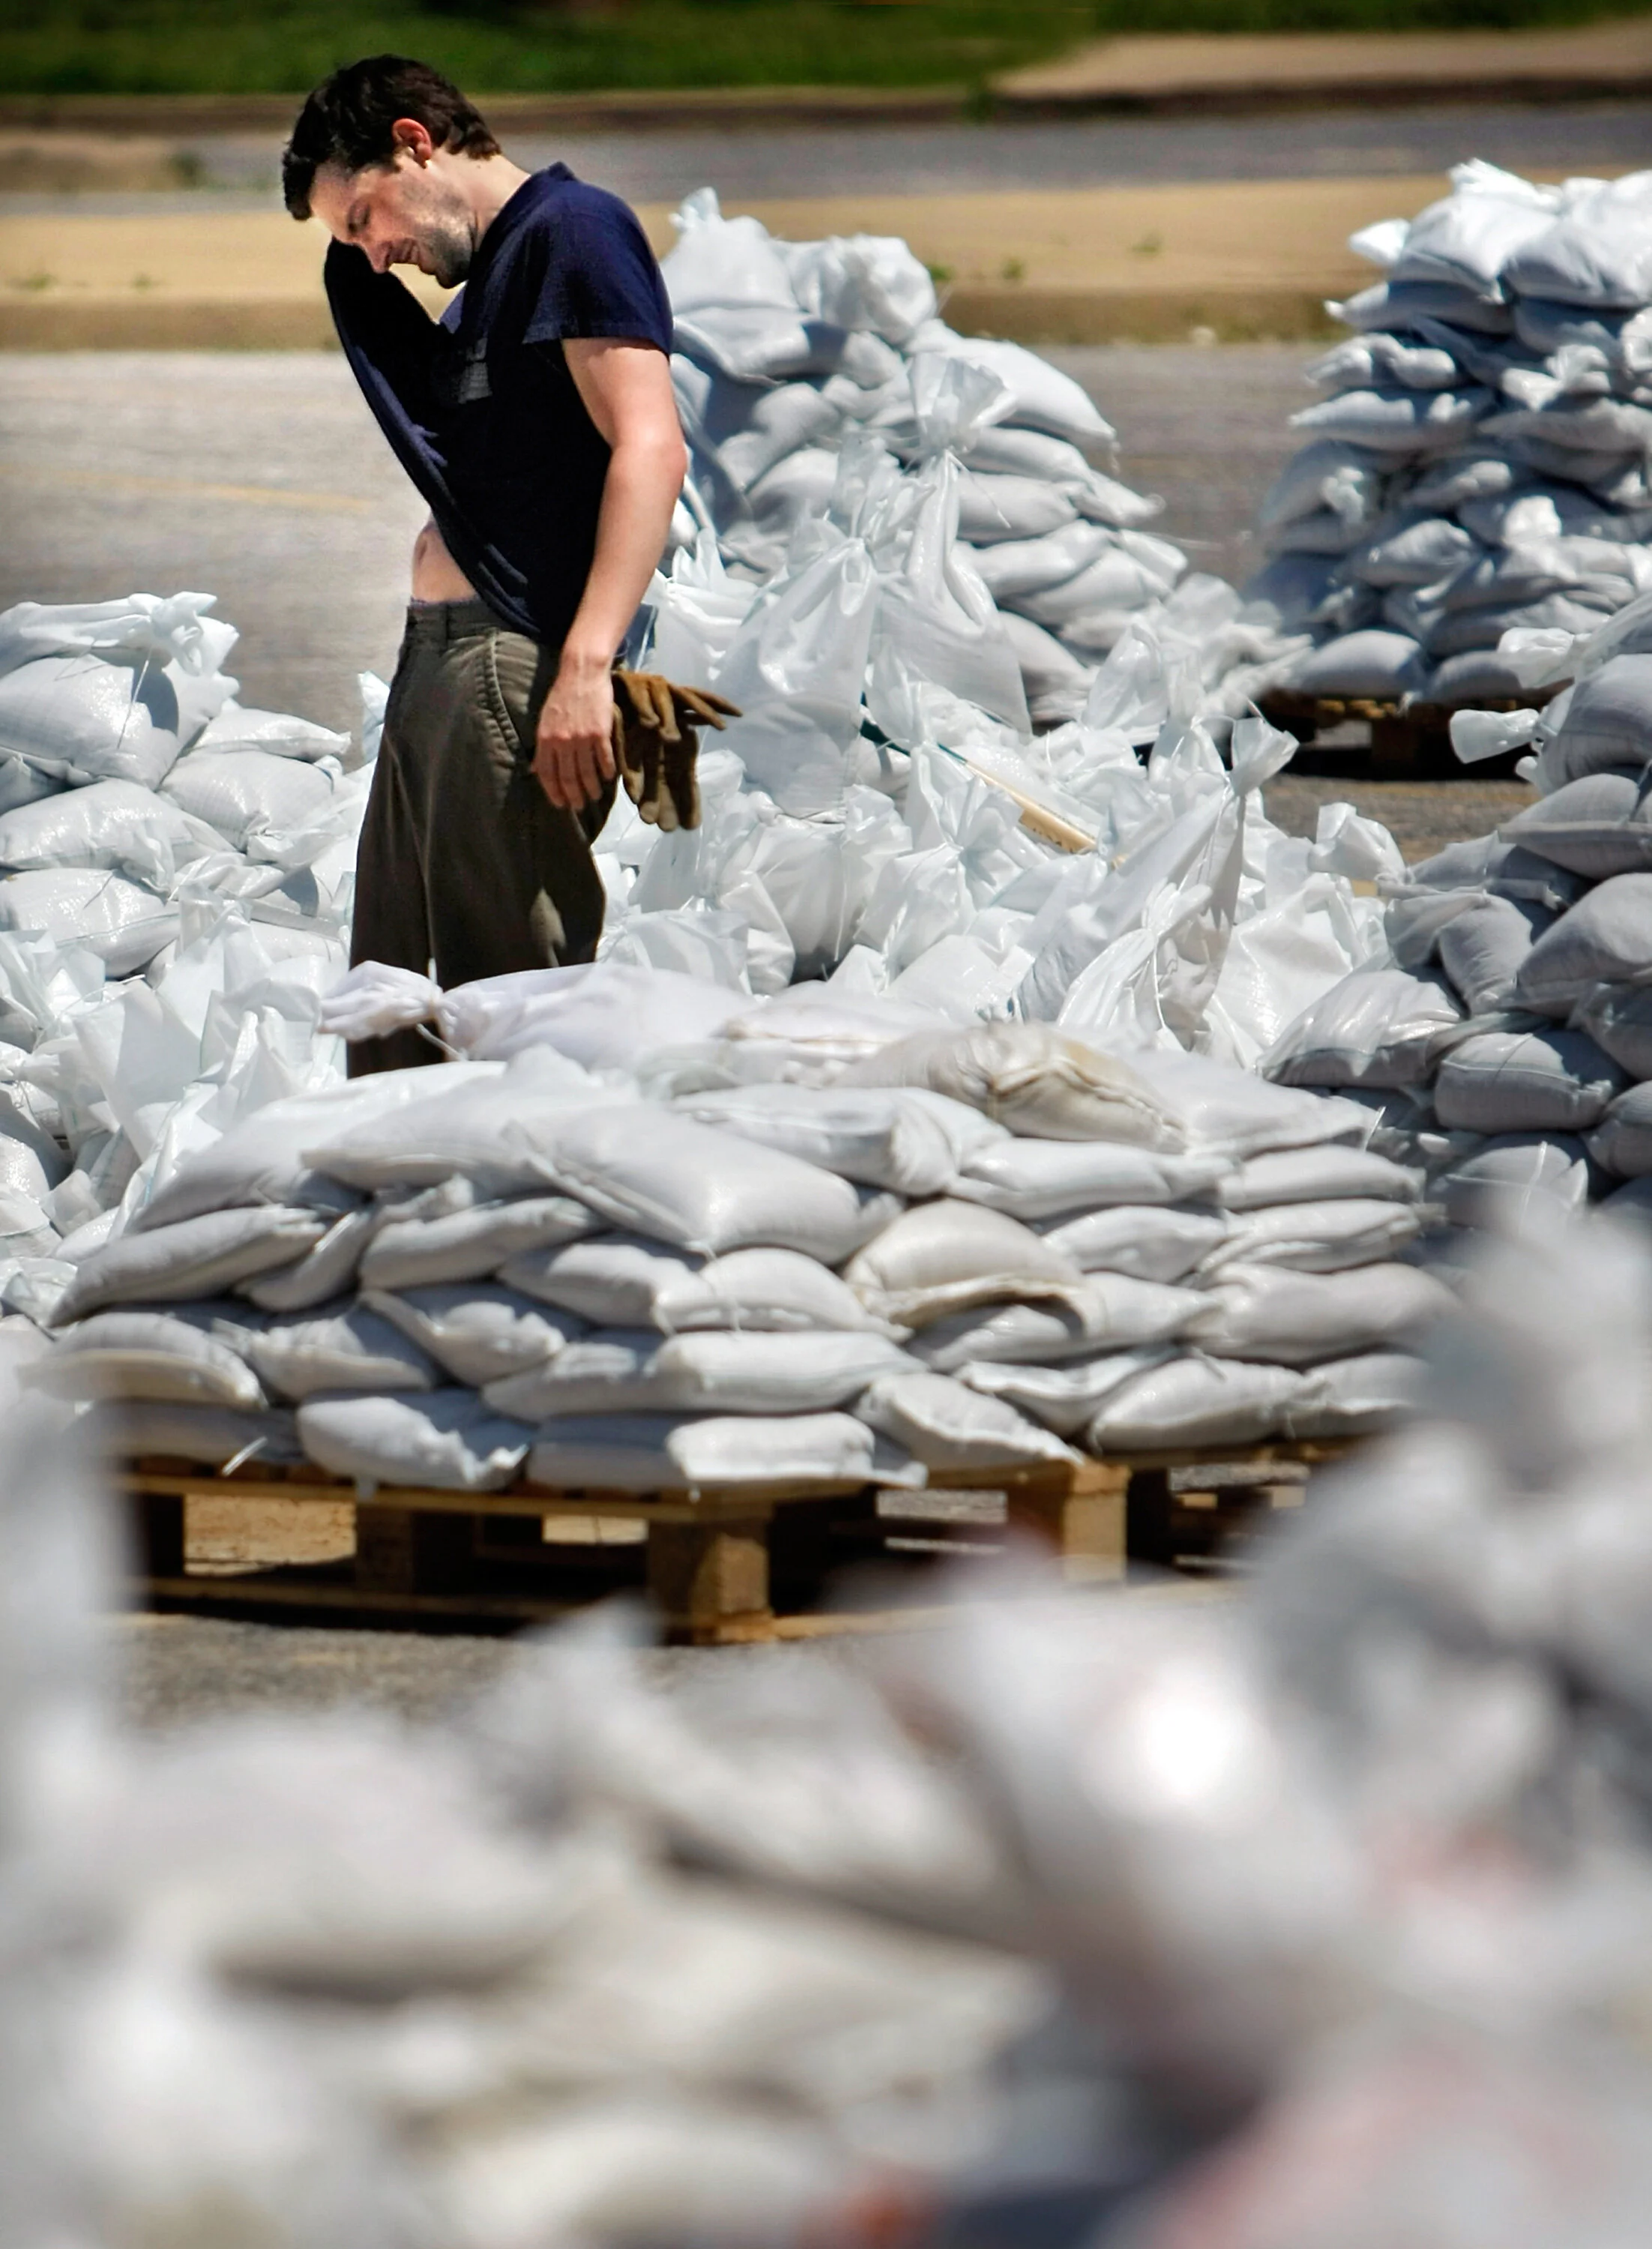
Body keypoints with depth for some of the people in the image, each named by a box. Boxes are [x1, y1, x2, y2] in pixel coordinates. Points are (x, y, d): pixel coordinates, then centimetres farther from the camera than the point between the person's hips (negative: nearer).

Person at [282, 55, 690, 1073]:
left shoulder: (574, 228, -6)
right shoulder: (486, 284, 24)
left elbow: (650, 448, -18)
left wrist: (586, 666, -25)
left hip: (519, 670, -11)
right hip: (431, 664, 11)